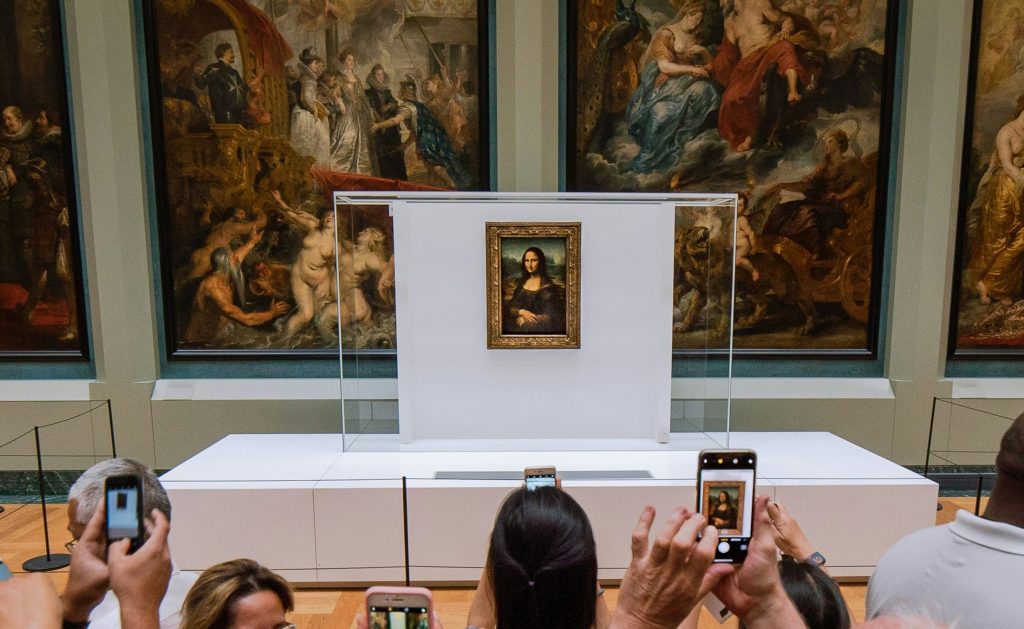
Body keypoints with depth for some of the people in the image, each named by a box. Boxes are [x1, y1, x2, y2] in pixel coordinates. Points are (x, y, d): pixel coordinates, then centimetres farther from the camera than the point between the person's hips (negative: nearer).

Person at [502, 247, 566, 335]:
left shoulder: (549, 286, -4)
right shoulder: (520, 283, 12)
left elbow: (551, 317, -8)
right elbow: (509, 307, 8)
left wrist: (525, 321, -7)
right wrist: (521, 312, -11)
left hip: (538, 329, -4)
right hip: (517, 328, 4)